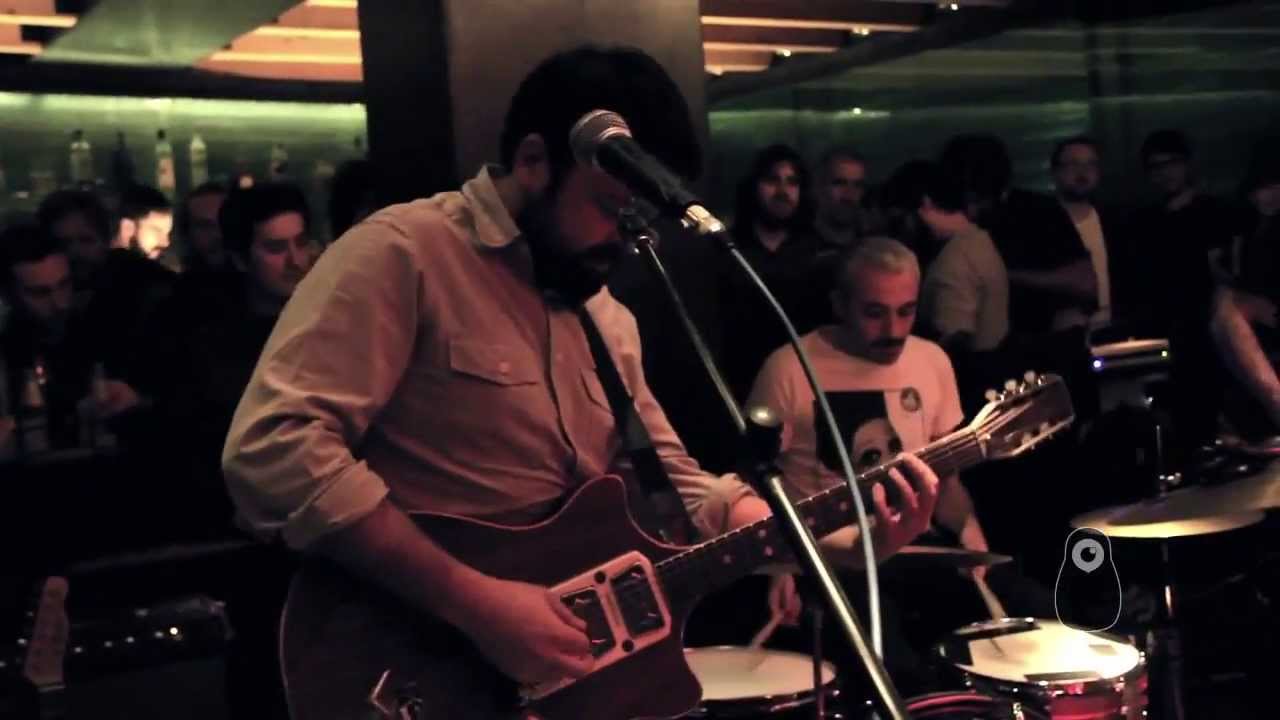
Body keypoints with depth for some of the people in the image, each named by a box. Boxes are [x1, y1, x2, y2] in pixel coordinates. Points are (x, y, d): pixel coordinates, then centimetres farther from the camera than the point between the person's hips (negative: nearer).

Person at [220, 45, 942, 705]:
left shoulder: (605, 315, 14)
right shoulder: (403, 253, -10)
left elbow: (671, 482, 17)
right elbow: (272, 448, -21)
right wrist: (475, 600, -23)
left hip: (574, 664, 6)